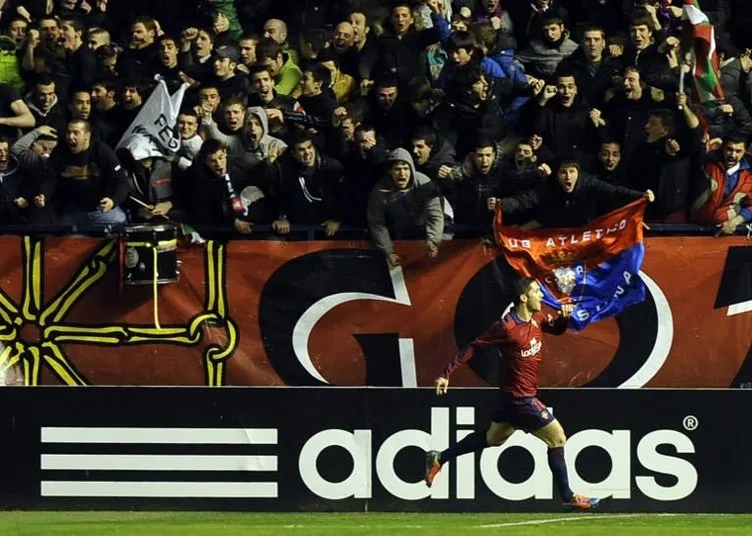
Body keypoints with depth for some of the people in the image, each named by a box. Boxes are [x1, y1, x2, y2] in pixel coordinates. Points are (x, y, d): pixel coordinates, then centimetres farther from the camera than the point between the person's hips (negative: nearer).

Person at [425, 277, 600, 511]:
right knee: (557, 437, -4)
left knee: (493, 438, 22)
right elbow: (473, 347, -17)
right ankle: (568, 497, 4)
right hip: (520, 398, -9)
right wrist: (447, 374, -18)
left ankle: (439, 459, 31)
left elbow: (556, 328, 20)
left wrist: (564, 316, -4)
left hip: (511, 397, 9)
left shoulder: (537, 318, 2)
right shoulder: (507, 327, -21)